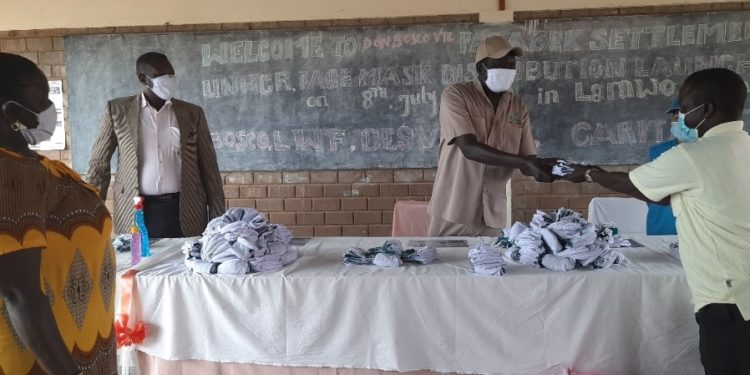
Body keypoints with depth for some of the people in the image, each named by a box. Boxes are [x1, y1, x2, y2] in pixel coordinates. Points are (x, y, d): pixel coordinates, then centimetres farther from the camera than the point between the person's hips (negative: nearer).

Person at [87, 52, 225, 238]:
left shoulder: (192, 113, 6)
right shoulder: (118, 110, 3)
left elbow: (209, 168, 6)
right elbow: (99, 163, 7)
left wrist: (217, 219, 2)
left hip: (184, 211, 1)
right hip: (138, 211, -1)